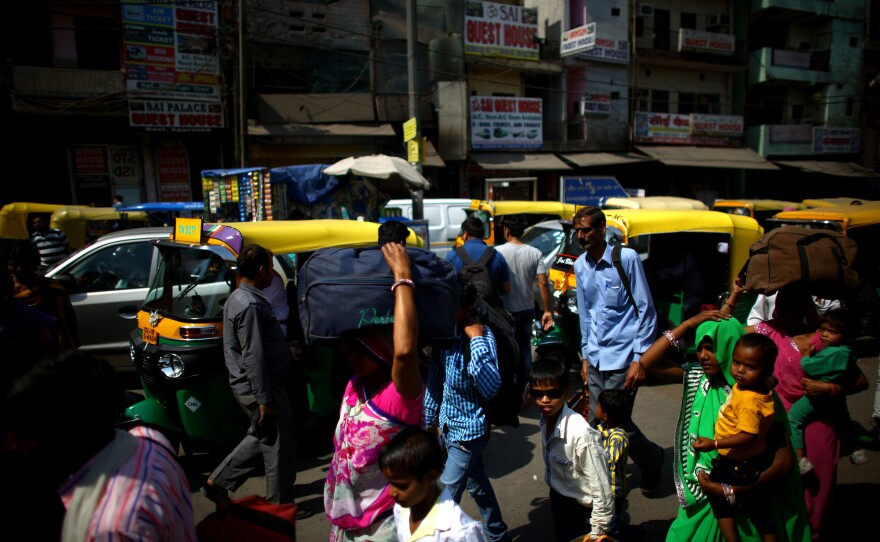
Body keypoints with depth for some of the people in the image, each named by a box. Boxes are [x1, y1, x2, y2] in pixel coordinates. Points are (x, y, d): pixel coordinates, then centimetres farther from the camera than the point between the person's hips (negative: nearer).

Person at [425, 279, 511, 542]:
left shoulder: (482, 335, -23)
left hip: (468, 431, -7)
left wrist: (477, 339, -36)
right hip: (449, 425, 7)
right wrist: (430, 419, 15)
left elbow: (491, 388, -37)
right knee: (477, 485, 25)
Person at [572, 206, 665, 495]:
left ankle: (652, 460, 28)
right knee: (596, 423, 8)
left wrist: (639, 358, -13)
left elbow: (645, 309, -9)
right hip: (596, 359, 5)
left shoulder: (627, 258, -11)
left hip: (622, 356, -5)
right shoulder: (580, 265, 6)